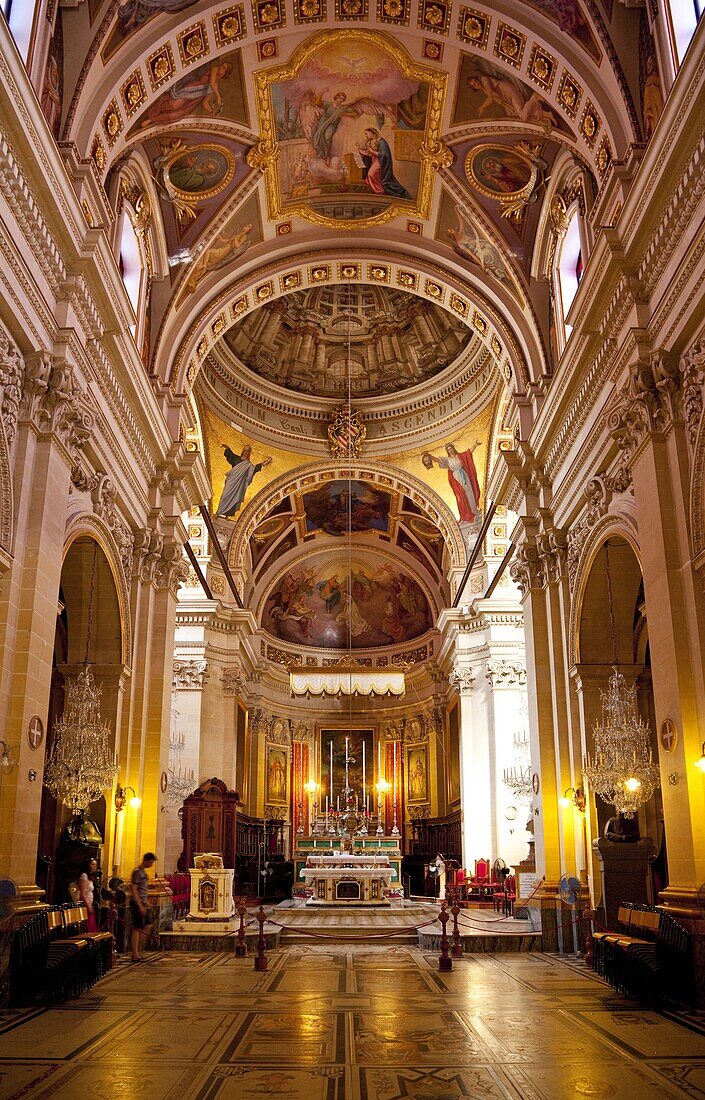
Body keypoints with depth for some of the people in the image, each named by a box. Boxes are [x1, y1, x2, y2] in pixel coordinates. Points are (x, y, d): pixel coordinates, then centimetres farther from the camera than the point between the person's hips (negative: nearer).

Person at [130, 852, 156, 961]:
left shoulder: (144, 872, 15)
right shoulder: (137, 872, -14)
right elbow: (133, 890, -19)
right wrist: (140, 906, -22)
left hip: (143, 903, 10)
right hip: (137, 903, -10)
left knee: (148, 927, 9)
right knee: (136, 928, -5)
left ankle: (137, 950, 16)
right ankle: (135, 955, 0)